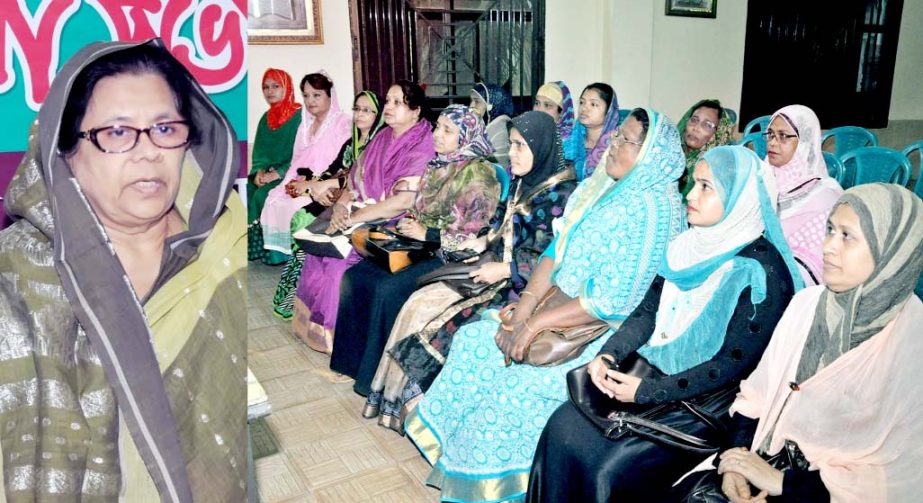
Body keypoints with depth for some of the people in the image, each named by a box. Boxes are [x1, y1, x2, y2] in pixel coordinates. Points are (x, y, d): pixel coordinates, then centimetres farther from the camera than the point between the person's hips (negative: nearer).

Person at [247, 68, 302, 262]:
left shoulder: (299, 116, -7)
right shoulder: (266, 118, 14)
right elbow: (259, 151, 13)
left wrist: (276, 174, -20)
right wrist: (259, 170, -8)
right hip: (267, 172, 6)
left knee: (262, 195, -28)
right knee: (245, 191, -20)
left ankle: (267, 247, -13)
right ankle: (249, 243, -12)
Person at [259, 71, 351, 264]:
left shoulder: (342, 123, -6)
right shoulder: (306, 123, 18)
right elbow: (298, 160, 16)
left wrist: (310, 183, -18)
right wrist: (295, 181, -5)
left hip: (324, 187, -7)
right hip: (302, 182, 7)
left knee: (294, 206, -26)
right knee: (274, 199, -15)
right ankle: (279, 250, -6)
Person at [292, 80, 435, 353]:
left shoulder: (422, 148, -12)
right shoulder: (382, 139, 12)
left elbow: (404, 200, -22)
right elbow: (356, 179, 14)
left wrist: (354, 218, -20)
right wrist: (342, 204, -9)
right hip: (360, 214, 7)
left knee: (339, 260, -23)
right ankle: (317, 324, 5)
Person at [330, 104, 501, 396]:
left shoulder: (479, 173, -13)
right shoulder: (437, 165, 12)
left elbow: (474, 235, -18)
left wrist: (426, 234, -15)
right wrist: (409, 224, 2)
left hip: (452, 258, -8)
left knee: (389, 290, -26)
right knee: (355, 276, -8)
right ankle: (354, 360, 4)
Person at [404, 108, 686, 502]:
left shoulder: (651, 209, -20)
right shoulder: (596, 189, 6)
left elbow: (614, 301, -24)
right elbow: (555, 252, 6)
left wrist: (536, 323, -22)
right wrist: (524, 305, -9)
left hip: (605, 331, -8)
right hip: (559, 304, 8)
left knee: (515, 384, -17)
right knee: (473, 340, -2)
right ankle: (452, 453, 12)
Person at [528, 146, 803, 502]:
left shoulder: (762, 271, -18)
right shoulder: (691, 244, 3)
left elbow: (732, 365, -19)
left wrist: (646, 391, -20)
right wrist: (608, 355, -8)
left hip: (704, 400, -6)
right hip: (653, 367, 7)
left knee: (607, 468, -19)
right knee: (563, 426, -9)